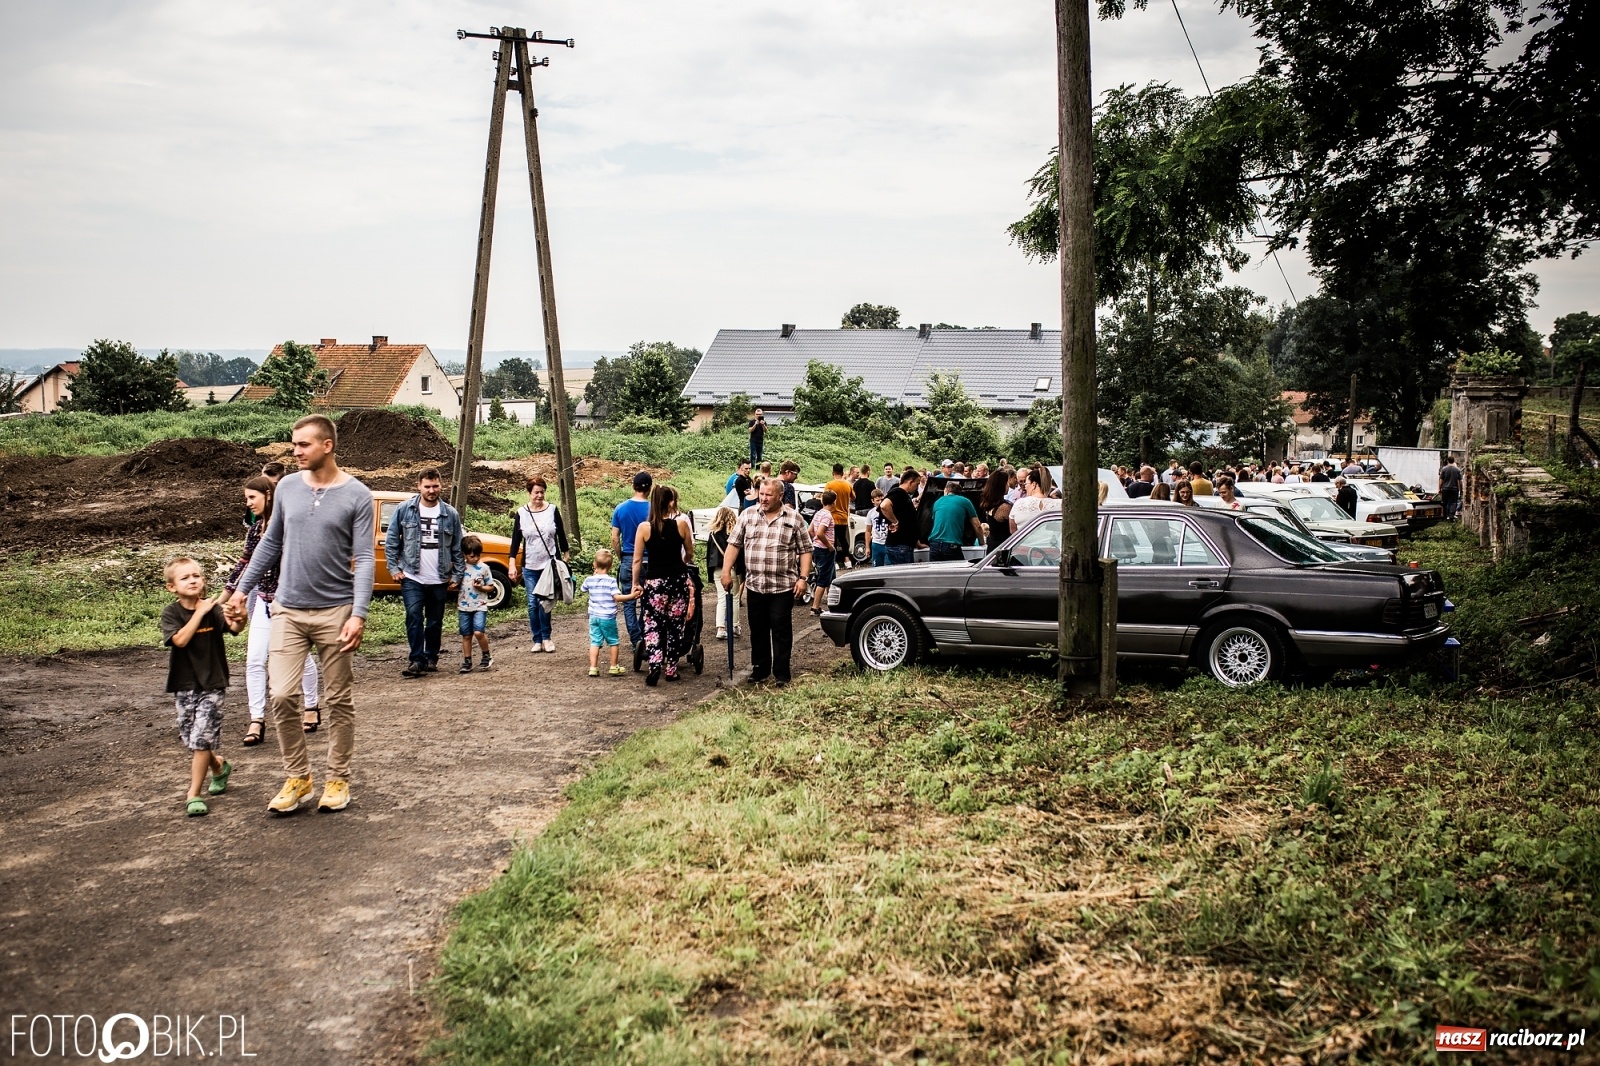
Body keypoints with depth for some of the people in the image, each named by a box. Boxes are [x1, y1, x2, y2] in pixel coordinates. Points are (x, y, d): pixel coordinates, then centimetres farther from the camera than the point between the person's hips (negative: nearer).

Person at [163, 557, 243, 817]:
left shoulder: (212, 609, -7)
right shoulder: (171, 612, -5)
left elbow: (234, 627, -27)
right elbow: (180, 639, -22)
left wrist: (239, 618, -50)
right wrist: (200, 612, -23)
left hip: (212, 683, -2)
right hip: (184, 686, 2)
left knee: (201, 739, -9)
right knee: (190, 739, 12)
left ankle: (193, 795, -1)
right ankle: (219, 767, 41)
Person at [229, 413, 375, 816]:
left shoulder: (356, 495, -6)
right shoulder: (287, 487, 5)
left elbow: (364, 559, -10)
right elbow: (271, 543, 17)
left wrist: (358, 614, -18)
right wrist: (242, 589, 16)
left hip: (335, 612, -3)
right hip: (288, 611, 3)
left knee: (338, 700, 6)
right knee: (280, 695, -4)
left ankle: (338, 780, 19)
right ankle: (297, 777, 12)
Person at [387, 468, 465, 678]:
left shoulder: (450, 514, 4)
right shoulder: (404, 510, 0)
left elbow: (457, 548, 7)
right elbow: (391, 541, 5)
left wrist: (456, 575, 4)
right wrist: (394, 568, -1)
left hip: (439, 580, 2)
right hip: (412, 578, -1)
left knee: (435, 622, 10)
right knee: (414, 617, -12)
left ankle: (431, 658, 24)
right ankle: (417, 660, -6)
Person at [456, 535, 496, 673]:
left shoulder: (484, 568, 0)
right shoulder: (460, 567, 4)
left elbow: (491, 587, 5)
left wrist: (481, 587, -13)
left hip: (480, 606, -3)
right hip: (464, 607, 3)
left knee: (479, 632, -17)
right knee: (466, 635, 6)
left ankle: (486, 656, 3)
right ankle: (467, 661, 15)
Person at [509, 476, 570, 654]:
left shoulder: (553, 510, 0)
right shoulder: (521, 514, 1)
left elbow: (561, 535, 7)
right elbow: (516, 540, 3)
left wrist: (565, 557, 8)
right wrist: (512, 564, -2)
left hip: (550, 564, -1)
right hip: (529, 566, 1)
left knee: (544, 602, -6)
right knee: (532, 604, 2)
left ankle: (546, 638, 8)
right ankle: (537, 639, 12)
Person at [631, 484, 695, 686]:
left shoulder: (644, 528, -6)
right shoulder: (681, 524, -5)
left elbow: (637, 560, -3)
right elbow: (690, 554, 8)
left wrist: (635, 583, 9)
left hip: (654, 581, 0)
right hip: (678, 580, 1)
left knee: (653, 624, 8)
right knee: (675, 626, 12)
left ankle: (655, 663, -11)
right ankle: (671, 669, 16)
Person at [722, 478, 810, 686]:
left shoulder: (794, 518, 0)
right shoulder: (748, 515, 6)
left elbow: (804, 551, 0)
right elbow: (734, 544, 7)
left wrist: (803, 578, -8)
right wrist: (726, 571, -1)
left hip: (783, 587, -3)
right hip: (754, 585, 3)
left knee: (781, 631, 1)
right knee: (758, 630, 11)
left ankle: (781, 674, 8)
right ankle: (760, 669, 23)